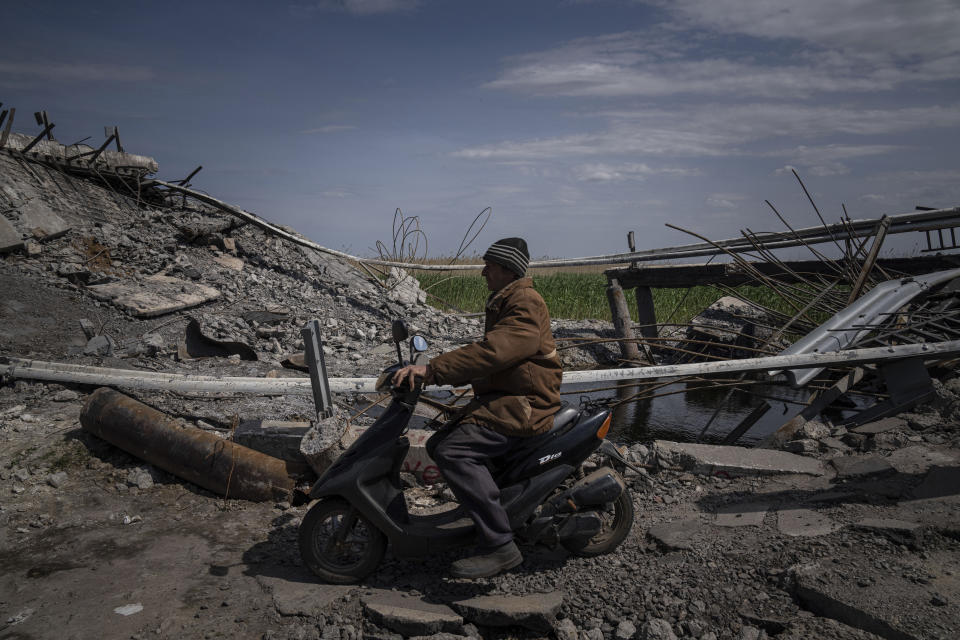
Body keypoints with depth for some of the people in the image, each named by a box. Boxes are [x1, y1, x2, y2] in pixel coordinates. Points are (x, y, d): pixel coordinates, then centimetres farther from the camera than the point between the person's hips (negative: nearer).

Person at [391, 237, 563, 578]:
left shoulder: (526, 303, -13)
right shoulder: (504, 302, 22)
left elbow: (492, 352, -28)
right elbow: (488, 353, 25)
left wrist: (432, 370, -32)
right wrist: (435, 371, 15)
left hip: (523, 403, -11)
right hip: (500, 398, 11)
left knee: (454, 451, -26)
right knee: (437, 445, 11)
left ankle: (500, 546, -22)